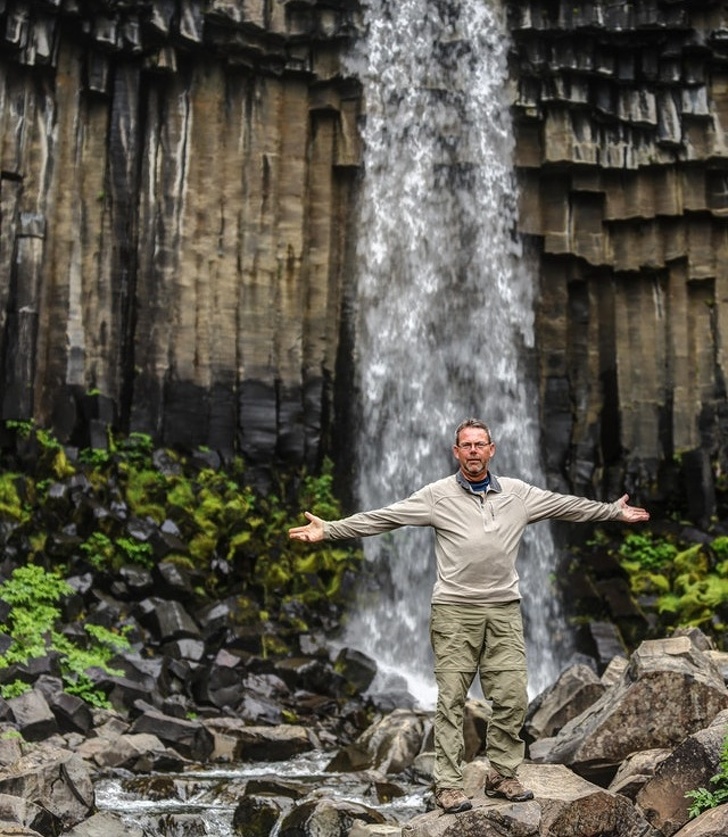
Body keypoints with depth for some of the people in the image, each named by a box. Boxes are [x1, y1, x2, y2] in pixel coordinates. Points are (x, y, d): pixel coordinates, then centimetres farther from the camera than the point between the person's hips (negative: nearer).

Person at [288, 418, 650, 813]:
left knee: (512, 698, 3)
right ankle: (448, 784, 3)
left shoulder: (518, 493, 9)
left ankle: (502, 775, 18)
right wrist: (329, 530, -12)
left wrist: (615, 511, 23)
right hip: (455, 610, -3)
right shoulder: (437, 495, -1)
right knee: (452, 700, -2)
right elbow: (382, 517, -5)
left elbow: (567, 505, 19)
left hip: (504, 609, 3)